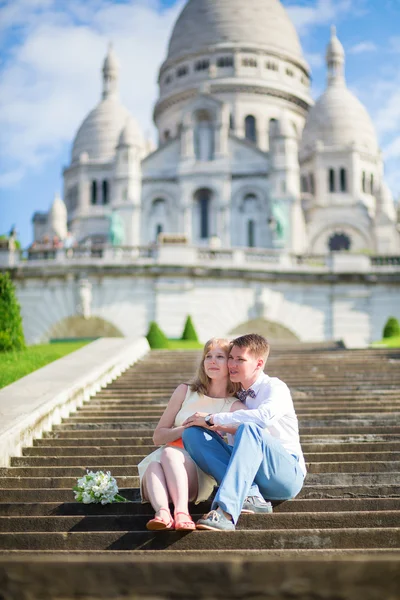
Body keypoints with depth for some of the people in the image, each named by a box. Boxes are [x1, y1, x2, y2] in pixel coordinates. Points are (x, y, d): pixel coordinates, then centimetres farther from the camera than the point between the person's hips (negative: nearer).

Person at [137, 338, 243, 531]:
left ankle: (181, 512, -52)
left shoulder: (235, 407, 4)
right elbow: (158, 436, 9)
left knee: (170, 453, -33)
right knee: (154, 464, -33)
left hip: (200, 472, -2)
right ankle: (162, 513, -55)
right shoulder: (185, 391, 11)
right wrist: (187, 428, -10)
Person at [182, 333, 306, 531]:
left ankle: (226, 511, -49)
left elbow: (264, 416, -29)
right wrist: (216, 426, -10)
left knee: (249, 429, -35)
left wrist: (212, 419, -24)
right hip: (246, 474, 6)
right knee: (192, 433, -13)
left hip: (287, 473, -5)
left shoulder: (275, 387, -5)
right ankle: (250, 495, -29)